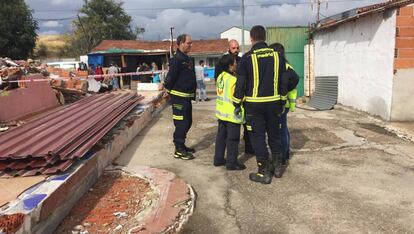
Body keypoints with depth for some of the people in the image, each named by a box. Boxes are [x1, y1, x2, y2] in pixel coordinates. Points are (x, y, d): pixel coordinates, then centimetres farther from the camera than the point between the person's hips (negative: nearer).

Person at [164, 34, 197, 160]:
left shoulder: (188, 59, 15)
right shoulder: (176, 59, -16)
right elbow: (170, 77, -19)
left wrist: (192, 93, 16)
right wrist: (168, 89, -7)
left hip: (187, 96, 10)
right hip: (179, 97, -10)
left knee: (187, 122, 16)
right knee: (181, 123, -6)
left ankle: (182, 146, 28)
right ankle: (179, 150, 3)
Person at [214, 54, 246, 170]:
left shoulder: (220, 77, 4)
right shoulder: (234, 80, -19)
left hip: (221, 111, 8)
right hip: (232, 113, -8)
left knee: (221, 136, 17)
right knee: (233, 139, 2)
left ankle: (218, 159, 26)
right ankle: (232, 163, 9)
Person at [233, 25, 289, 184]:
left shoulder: (247, 57, -8)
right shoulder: (277, 56, 3)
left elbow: (240, 83, -7)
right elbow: (283, 81, 7)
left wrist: (237, 104, 2)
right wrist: (282, 102, 16)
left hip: (254, 104, -4)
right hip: (273, 102, 4)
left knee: (258, 137, 4)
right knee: (274, 134, 18)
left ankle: (264, 172, 9)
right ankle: (277, 165, 30)